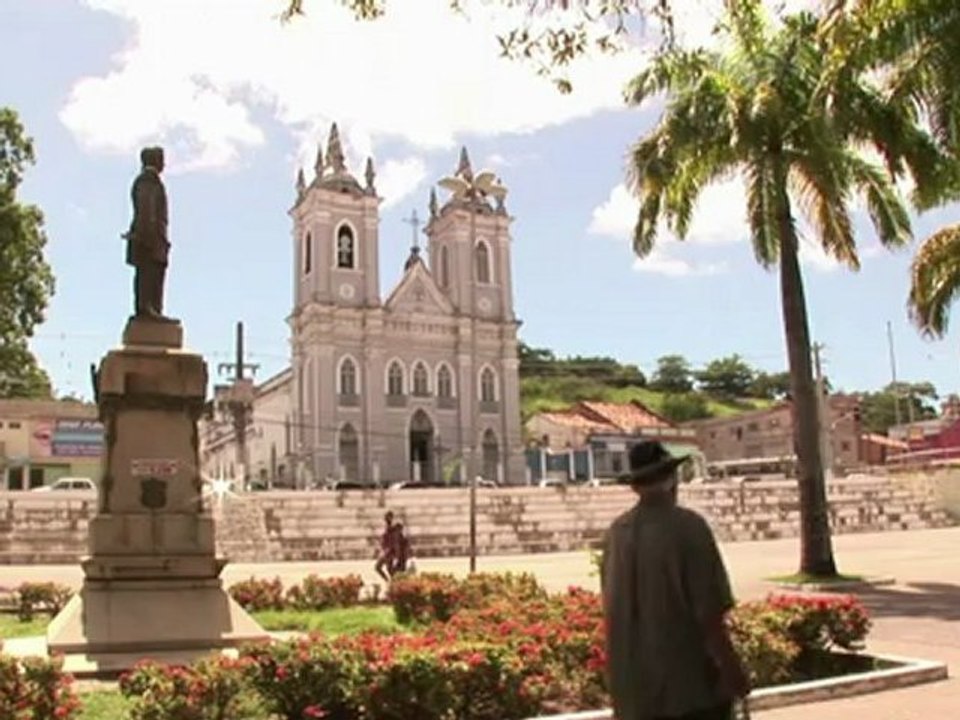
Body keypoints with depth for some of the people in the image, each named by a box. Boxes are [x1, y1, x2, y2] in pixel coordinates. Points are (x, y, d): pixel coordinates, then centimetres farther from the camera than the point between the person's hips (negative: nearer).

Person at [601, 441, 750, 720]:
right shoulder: (687, 526, -15)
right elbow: (709, 611, -17)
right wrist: (732, 669, -7)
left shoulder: (616, 532, 2)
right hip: (689, 683, -5)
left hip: (633, 685, 5)